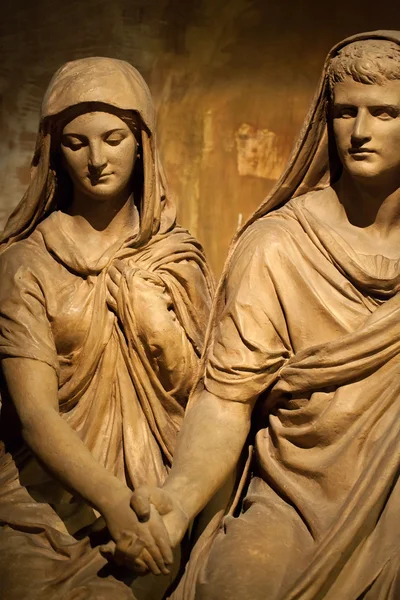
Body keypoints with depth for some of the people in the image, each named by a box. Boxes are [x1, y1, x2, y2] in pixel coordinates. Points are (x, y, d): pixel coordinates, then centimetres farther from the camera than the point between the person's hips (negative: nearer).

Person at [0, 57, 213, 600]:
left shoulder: (179, 256, 6)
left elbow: (201, 390, 4)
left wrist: (152, 311, -10)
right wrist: (116, 504, -21)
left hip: (165, 506, 2)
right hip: (50, 508, -1)